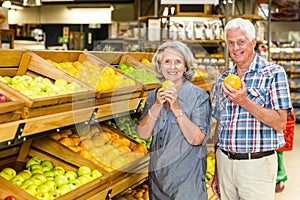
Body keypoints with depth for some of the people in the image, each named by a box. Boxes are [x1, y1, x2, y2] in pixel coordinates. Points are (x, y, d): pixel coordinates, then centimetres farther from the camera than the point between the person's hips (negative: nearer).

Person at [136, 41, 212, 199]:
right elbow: (143, 134, -4)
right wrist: (157, 105, -15)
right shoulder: (153, 95, 5)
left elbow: (196, 139, -16)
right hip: (157, 173, 4)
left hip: (187, 176, -4)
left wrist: (176, 109, -22)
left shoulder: (199, 96, -8)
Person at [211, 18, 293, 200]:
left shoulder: (274, 73, -5)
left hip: (257, 164, -4)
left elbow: (280, 123, -11)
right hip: (225, 162, 5)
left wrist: (245, 102, -20)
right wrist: (216, 172, 14)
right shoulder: (223, 80, 11)